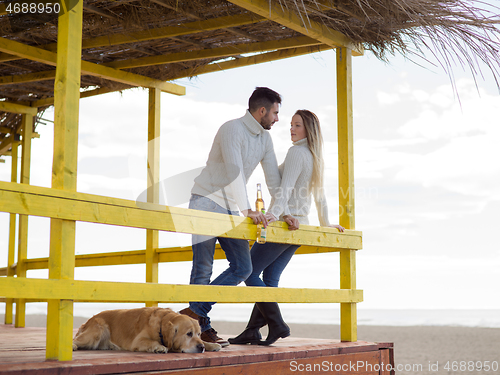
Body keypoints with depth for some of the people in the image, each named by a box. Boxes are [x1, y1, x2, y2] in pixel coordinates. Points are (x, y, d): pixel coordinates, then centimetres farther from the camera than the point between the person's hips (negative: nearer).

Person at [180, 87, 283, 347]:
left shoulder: (265, 138, 11)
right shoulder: (232, 129, -14)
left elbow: (273, 178, 14)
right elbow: (234, 171, -25)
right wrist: (247, 210, -31)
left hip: (231, 209, 8)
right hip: (207, 201, -8)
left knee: (242, 267, -5)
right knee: (203, 269, -7)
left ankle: (194, 312, -3)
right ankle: (202, 328, 0)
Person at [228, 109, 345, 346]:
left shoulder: (297, 152, -11)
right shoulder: (314, 158, 16)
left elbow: (286, 187, -25)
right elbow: (319, 195, 25)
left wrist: (275, 213, -37)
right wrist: (325, 223, 34)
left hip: (283, 223, -9)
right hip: (300, 225, 9)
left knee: (250, 272, -6)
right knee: (270, 278, 7)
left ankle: (276, 324, -12)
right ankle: (252, 332, 7)